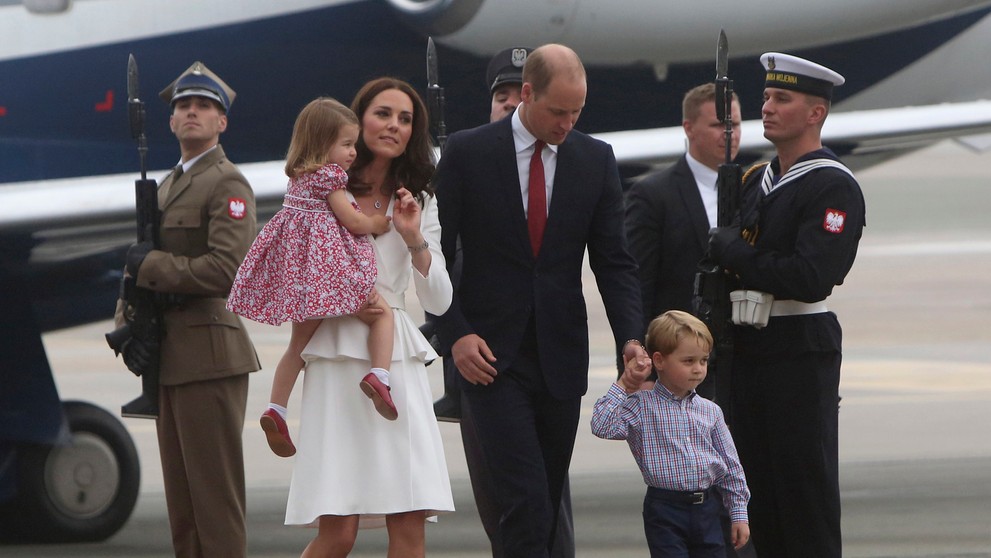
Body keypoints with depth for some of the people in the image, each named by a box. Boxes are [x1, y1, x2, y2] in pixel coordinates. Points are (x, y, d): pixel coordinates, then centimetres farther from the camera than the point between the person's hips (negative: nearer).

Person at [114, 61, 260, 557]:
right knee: (181, 496, 10)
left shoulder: (228, 185, -7)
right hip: (169, 360, 9)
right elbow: (140, 265, 22)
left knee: (214, 493, -9)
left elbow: (226, 270, -20)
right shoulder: (168, 186, 21)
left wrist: (151, 266, -12)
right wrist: (128, 322, 3)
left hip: (208, 357, -9)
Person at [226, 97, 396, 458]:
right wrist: (381, 224, 7)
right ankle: (379, 374, -20)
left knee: (300, 340, 14)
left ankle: (276, 409, 6)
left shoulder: (299, 175, 16)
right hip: (328, 265, -8)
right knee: (382, 313, 3)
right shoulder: (329, 176, -9)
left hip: (296, 262, 8)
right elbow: (353, 221, -10)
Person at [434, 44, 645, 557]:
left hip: (561, 356, 4)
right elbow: (435, 254, 0)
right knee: (525, 499, -15)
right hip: (491, 355, -4)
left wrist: (631, 340, -9)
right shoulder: (467, 152, -3)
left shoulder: (595, 160, 5)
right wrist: (456, 333, -11)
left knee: (548, 503, 7)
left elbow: (614, 262, 6)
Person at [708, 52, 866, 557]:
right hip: (749, 354, 8)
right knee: (760, 489, 10)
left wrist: (732, 251, -13)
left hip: (801, 353, -8)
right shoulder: (759, 180, 15)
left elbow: (810, 278, -21)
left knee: (806, 490, -5)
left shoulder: (835, 188, -11)